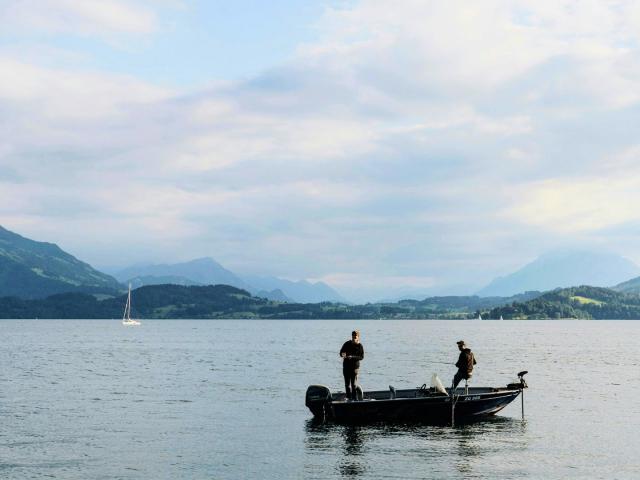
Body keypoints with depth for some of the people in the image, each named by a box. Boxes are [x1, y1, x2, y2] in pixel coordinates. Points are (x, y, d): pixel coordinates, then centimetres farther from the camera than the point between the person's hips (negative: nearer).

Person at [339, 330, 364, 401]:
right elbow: (341, 352, 7)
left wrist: (352, 357, -24)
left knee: (354, 384, -6)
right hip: (346, 366, 3)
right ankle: (349, 398, 17)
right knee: (347, 384, 8)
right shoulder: (347, 344, 3)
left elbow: (361, 357, -11)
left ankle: (355, 399, -1)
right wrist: (343, 355, -18)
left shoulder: (360, 346, -5)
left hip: (355, 366, -3)